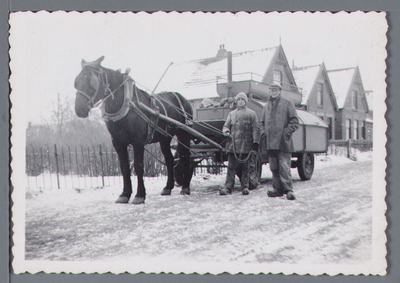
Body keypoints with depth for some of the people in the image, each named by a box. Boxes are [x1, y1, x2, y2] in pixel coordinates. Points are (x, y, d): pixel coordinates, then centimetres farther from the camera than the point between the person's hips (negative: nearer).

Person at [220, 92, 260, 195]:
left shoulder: (251, 114, 6)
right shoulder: (231, 114, 15)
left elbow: (256, 129, 1)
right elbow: (226, 125, 16)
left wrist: (255, 142, -8)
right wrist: (226, 131, -7)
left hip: (246, 145, -2)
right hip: (233, 144, 2)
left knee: (245, 167, 4)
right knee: (231, 167, -1)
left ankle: (245, 187, 13)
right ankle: (228, 187, 0)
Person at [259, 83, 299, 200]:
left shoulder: (288, 103, 4)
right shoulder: (267, 106, 18)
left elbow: (294, 121, -1)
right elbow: (261, 122, 25)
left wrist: (286, 132, -11)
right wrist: (263, 132, 8)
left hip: (283, 142, -5)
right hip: (270, 142, 5)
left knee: (284, 167, -9)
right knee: (274, 167, 7)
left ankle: (288, 190, -5)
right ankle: (278, 189, 13)